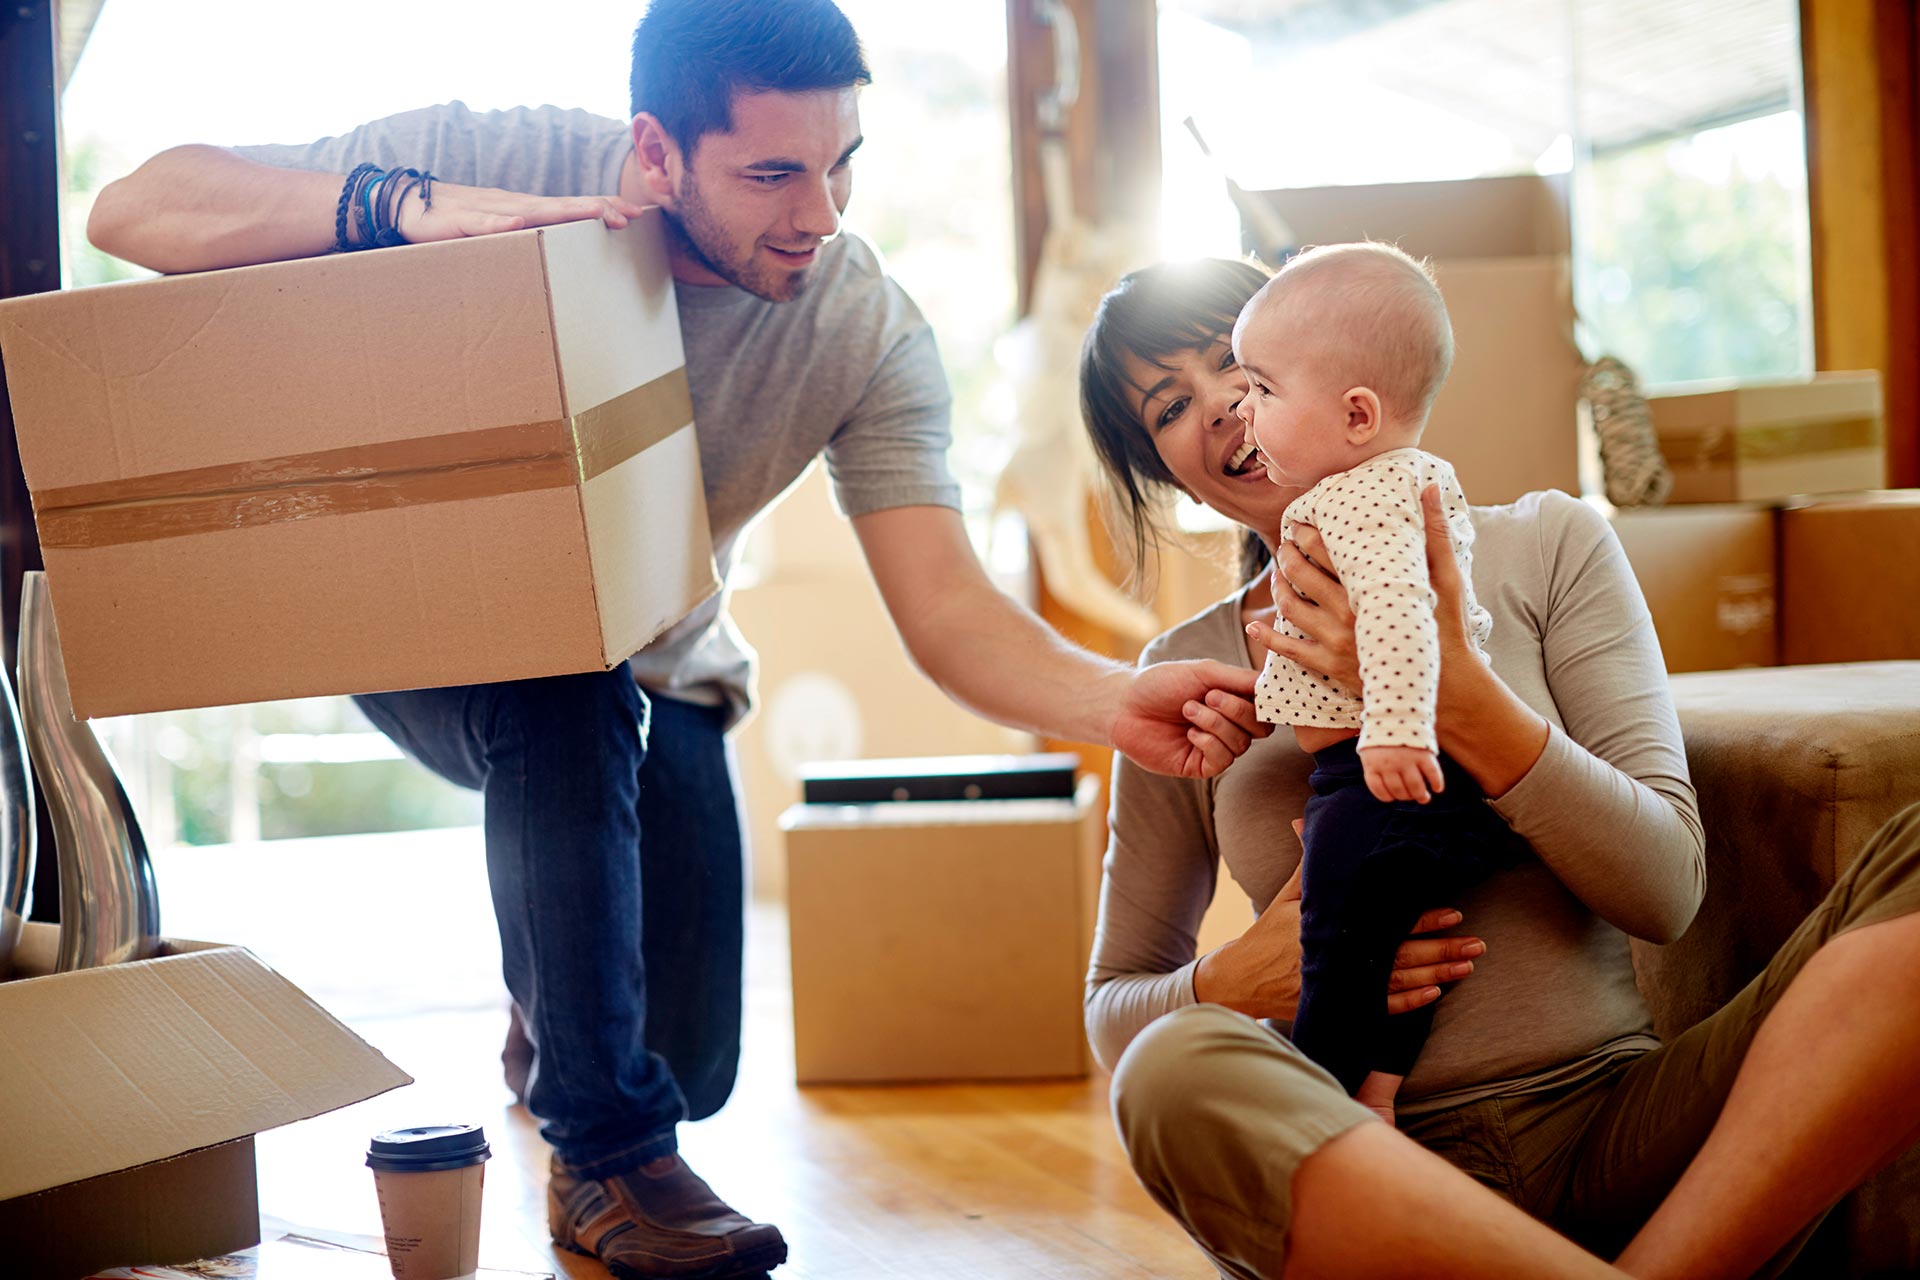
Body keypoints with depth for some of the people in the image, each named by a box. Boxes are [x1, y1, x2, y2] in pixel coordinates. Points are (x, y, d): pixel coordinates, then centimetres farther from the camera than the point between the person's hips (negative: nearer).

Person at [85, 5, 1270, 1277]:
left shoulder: (870, 331, -21)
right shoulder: (503, 161, -27)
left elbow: (947, 608, -28)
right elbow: (134, 207, -31)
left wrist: (1115, 701, -49)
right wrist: (405, 205, -47)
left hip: (654, 672, 3)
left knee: (686, 1062, 1)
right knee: (567, 699, -37)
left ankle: (555, 1008, 40)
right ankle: (610, 1154, -22)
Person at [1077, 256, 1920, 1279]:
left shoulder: (1545, 544, 9)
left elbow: (1665, 887, -1)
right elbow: (1114, 1005, 16)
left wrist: (1454, 687, -14)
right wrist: (1236, 983, -7)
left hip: (1617, 1134, 1)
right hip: (1384, 1172, -1)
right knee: (1176, 1074, -35)